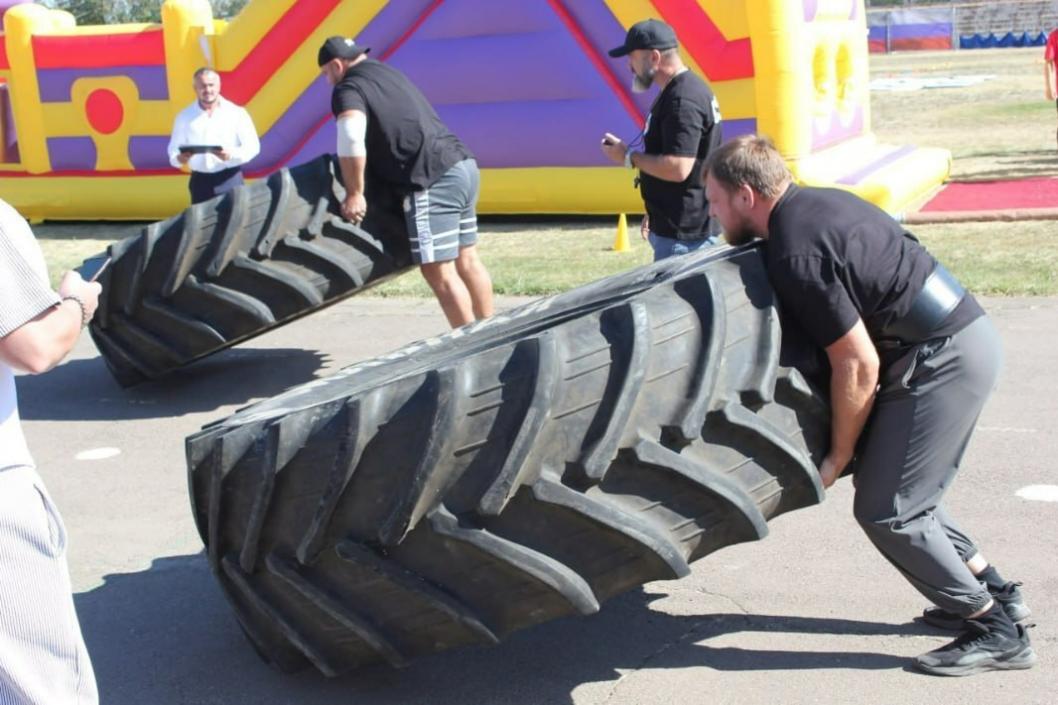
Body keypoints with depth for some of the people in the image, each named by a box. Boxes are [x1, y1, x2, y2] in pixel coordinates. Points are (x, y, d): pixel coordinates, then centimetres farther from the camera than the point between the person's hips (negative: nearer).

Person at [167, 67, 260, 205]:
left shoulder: (237, 113, 0)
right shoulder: (185, 116, 7)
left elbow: (252, 146, -3)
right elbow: (174, 149, 9)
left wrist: (232, 154, -22)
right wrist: (178, 158, -15)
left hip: (230, 180, -2)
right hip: (200, 181, 2)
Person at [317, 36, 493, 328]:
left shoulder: (349, 89, -3)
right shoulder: (389, 73, 24)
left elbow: (351, 138, -22)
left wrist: (355, 193, -15)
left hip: (434, 180, -9)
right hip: (462, 165, 9)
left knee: (438, 271, -5)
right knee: (467, 261, 17)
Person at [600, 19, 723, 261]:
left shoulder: (682, 101, -21)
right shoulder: (679, 91, 13)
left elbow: (678, 168, -29)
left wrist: (628, 156, -15)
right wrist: (655, 215, 22)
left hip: (684, 234, -10)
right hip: (678, 227, 10)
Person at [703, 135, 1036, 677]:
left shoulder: (795, 256, -21)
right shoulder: (814, 202, 9)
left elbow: (858, 366, -20)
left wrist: (837, 457, -7)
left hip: (941, 361, -10)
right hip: (965, 336, 10)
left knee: (885, 511, -3)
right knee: (906, 497, 19)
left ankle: (996, 631, 8)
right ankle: (991, 590, 30)